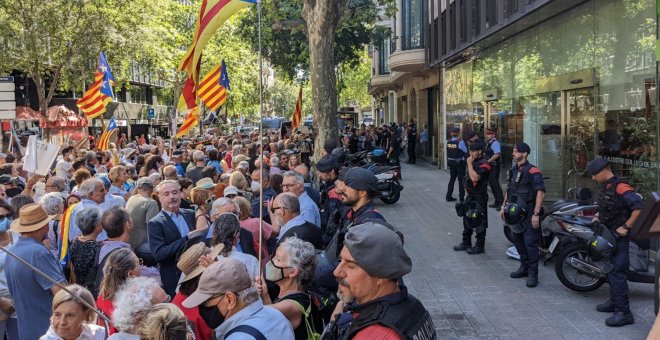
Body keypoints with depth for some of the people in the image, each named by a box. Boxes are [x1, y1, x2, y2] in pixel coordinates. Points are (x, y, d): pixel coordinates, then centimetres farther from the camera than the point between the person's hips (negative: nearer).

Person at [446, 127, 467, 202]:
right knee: (461, 180, 8)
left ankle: (449, 196, 18)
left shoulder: (448, 142, -6)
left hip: (451, 162, 4)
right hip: (460, 163, -4)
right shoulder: (460, 142, -19)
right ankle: (461, 197, 14)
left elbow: (448, 152, 3)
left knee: (452, 179, 17)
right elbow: (465, 151, -8)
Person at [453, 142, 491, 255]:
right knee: (467, 219, 16)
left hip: (479, 197, -9)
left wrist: (469, 164, -23)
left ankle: (479, 246, 8)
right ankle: (466, 243, 28)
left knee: (479, 222, -1)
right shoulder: (473, 162, 10)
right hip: (471, 195, 9)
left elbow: (475, 178, -31)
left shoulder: (484, 165, -18)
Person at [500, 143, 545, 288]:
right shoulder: (514, 170, 12)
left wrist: (536, 214, -23)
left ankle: (533, 273, 1)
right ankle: (524, 267, 30)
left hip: (528, 214, -9)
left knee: (530, 242, -6)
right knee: (517, 240, 16)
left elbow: (541, 192, -20)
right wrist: (504, 206, 18)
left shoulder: (532, 172, -15)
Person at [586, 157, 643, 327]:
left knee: (617, 273, -10)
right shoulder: (605, 188, 10)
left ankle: (624, 312, -7)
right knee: (610, 270, 19)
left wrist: (626, 227, -25)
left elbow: (639, 206, -29)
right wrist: (598, 216, 10)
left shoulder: (621, 188, -20)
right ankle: (614, 301, 32)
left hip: (618, 237, -10)